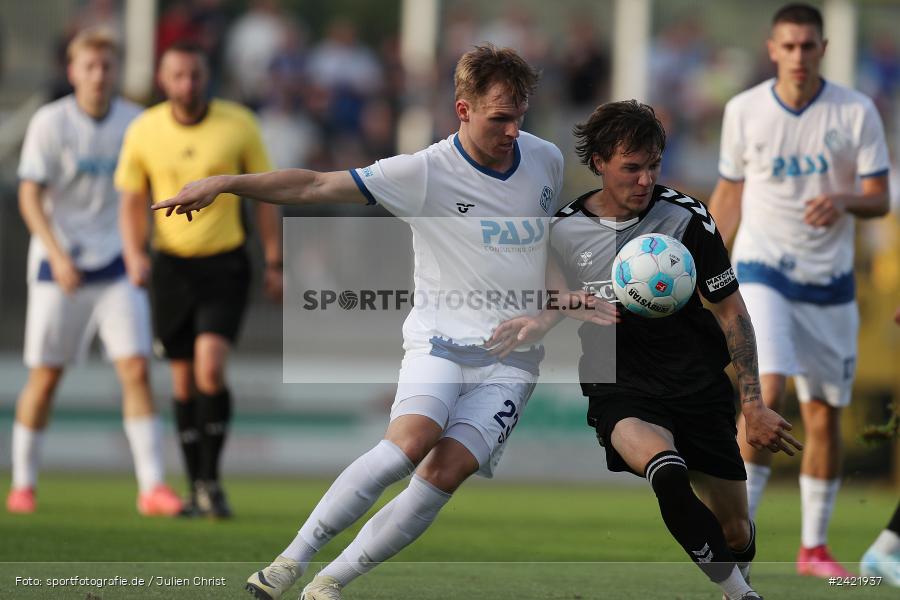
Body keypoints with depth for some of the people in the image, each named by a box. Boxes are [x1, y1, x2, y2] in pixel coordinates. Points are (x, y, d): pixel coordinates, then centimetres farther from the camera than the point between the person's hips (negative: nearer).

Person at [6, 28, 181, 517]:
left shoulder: (135, 123, 3)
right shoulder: (50, 123, -7)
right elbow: (30, 197, -10)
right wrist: (57, 255, -22)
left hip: (117, 267, 2)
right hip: (59, 264, -2)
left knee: (136, 369, -10)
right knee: (45, 376, 3)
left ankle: (152, 487, -11)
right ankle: (22, 485, 17)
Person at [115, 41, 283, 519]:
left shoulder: (238, 125, -8)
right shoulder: (143, 132, -4)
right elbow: (132, 202, 5)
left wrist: (274, 264, -1)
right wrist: (135, 257, -11)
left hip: (225, 264, -2)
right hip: (171, 264, 2)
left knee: (211, 369, -19)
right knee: (184, 381, 5)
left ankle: (211, 479, -5)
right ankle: (197, 489, 18)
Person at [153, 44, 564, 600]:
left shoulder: (547, 159, 6)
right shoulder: (426, 173, -9)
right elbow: (316, 185, -13)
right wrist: (225, 183, -24)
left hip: (513, 360, 3)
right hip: (441, 340, -3)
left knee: (446, 473, -18)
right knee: (412, 440, -30)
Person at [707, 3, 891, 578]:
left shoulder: (857, 112, -3)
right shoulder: (744, 111, 0)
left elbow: (879, 199, -1)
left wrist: (845, 200, -23)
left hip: (829, 281, 2)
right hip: (763, 270, -2)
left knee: (825, 415, 5)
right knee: (767, 393, -21)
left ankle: (815, 546, 18)